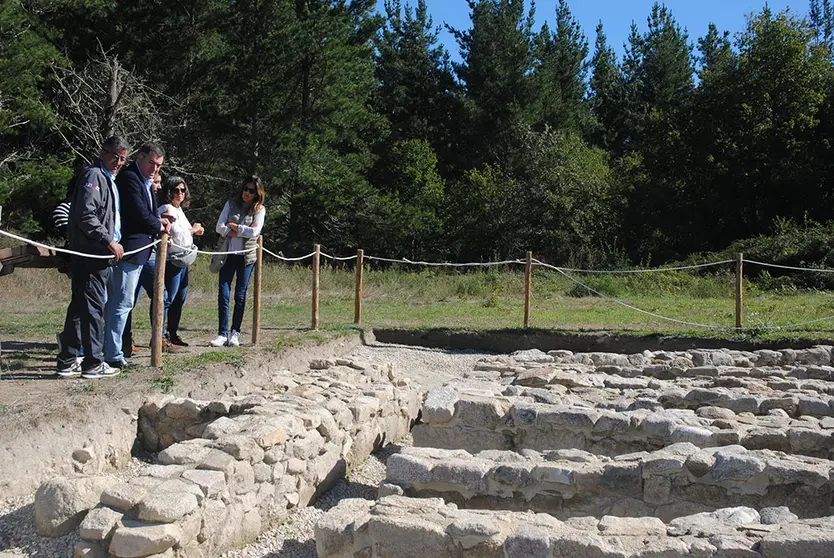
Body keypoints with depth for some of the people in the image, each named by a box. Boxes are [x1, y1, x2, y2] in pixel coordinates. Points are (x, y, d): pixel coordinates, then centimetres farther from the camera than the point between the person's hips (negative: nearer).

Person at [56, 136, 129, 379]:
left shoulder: (109, 180, 22)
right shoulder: (93, 175, -9)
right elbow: (86, 216, -19)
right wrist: (109, 242, -16)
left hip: (101, 255, 10)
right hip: (91, 254, -10)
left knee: (80, 306, 12)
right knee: (93, 307, -6)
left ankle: (68, 362, 18)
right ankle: (93, 363, 0)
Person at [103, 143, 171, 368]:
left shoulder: (146, 182, 19)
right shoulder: (129, 178, -12)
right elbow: (140, 214, -18)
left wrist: (159, 224, 3)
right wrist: (159, 226, -2)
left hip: (138, 251, 11)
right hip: (130, 249, -11)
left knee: (116, 302, 14)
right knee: (122, 303, -8)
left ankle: (112, 351, 22)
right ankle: (113, 355, -4)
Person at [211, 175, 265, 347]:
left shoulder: (259, 209, 3)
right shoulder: (232, 203, 7)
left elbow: (254, 231, -11)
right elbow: (219, 227, -1)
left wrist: (233, 226, -7)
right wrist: (242, 231, -12)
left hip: (246, 255, -1)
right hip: (228, 254, 1)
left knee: (240, 295, 3)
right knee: (223, 293, -5)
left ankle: (235, 333, 12)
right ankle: (222, 334, -3)